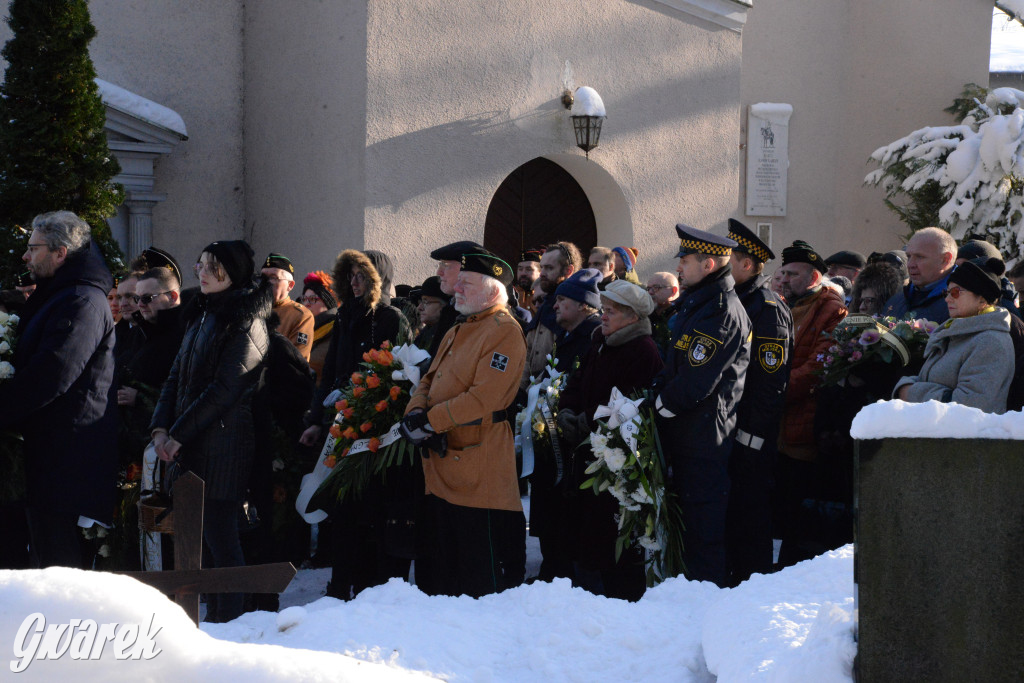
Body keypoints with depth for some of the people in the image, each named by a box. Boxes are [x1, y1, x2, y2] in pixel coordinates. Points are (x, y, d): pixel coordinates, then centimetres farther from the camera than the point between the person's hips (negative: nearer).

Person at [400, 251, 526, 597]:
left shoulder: (504, 331, -12)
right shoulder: (457, 331, 20)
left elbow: (483, 398, -21)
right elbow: (430, 380, 18)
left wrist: (428, 421, -18)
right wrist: (416, 411, -5)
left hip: (479, 471, -10)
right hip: (443, 467, 10)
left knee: (483, 575, -5)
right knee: (443, 565, 16)